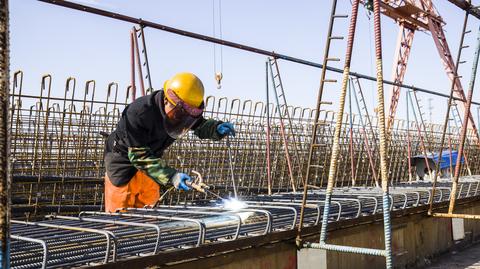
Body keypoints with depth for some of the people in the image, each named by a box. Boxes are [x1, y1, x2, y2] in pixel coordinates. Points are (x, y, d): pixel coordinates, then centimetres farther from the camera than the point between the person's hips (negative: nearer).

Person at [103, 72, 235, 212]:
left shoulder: (180, 111, -16)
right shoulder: (139, 113, -36)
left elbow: (200, 126, 1)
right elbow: (139, 155, -35)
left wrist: (217, 128, -22)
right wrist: (171, 176, -44)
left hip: (151, 158, 6)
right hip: (124, 158, -6)